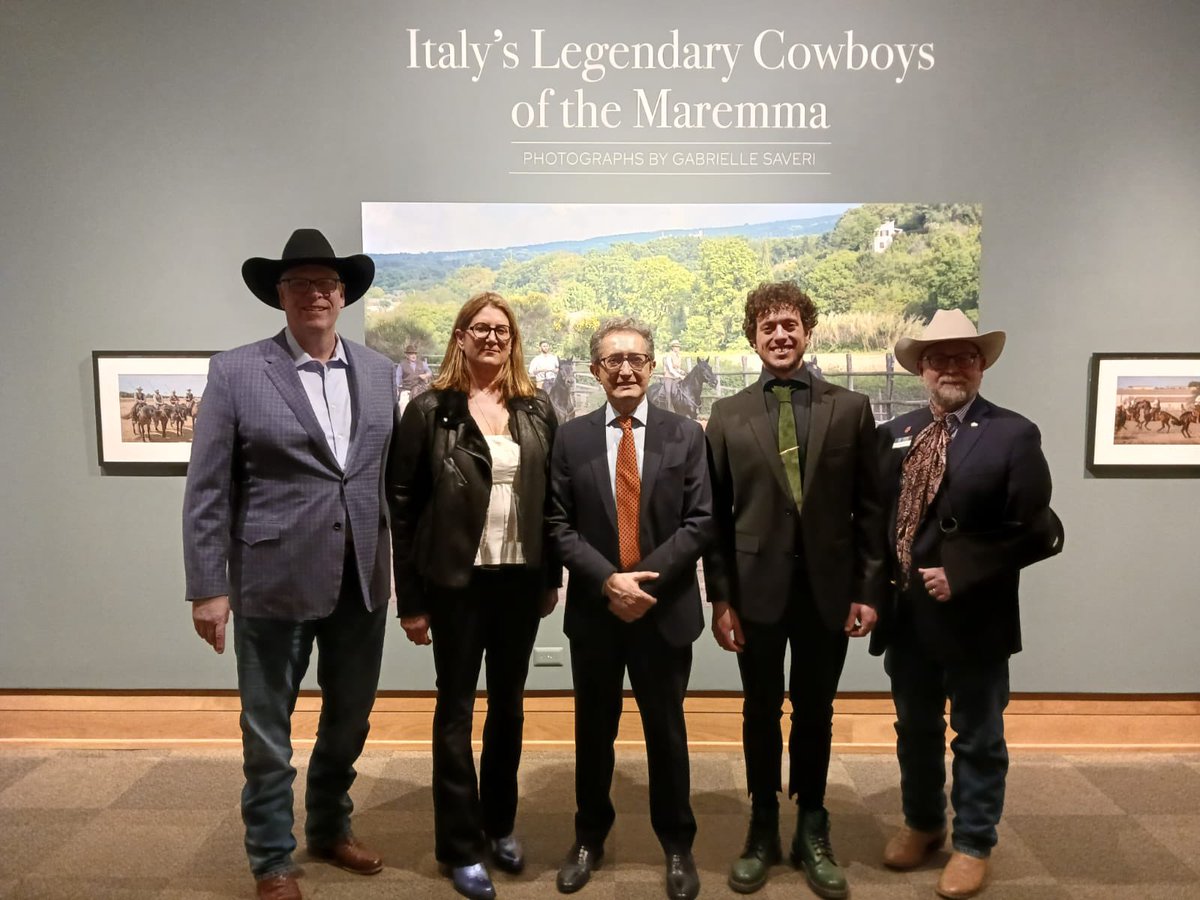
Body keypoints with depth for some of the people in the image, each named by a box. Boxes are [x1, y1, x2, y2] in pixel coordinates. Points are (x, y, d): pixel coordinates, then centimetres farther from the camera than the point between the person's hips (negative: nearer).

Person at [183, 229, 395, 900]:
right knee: (268, 734, 12)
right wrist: (208, 587, -8)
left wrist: (399, 562, 6)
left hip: (362, 581, 4)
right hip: (275, 582, -3)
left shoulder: (378, 371, 5)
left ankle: (332, 830, 43)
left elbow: (394, 472, 6)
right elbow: (208, 489, -6)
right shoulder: (235, 372, -5)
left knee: (349, 721, 19)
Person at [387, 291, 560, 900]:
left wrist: (552, 576, 6)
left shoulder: (537, 409, 4)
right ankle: (460, 848, 24)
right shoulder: (431, 410, -6)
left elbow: (552, 498, 7)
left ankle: (500, 824, 36)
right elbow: (403, 505, -6)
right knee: (455, 710, 9)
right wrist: (411, 599, -7)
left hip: (521, 579, 4)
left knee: (508, 705, 16)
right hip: (458, 582, -3)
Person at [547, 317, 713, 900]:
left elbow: (700, 522, -6)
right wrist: (607, 580, -15)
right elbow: (560, 526, -2)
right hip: (593, 609, 1)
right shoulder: (571, 438, 1)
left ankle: (677, 845, 32)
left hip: (665, 609, -1)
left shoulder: (686, 436, 0)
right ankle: (589, 837, 35)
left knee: (666, 731, 12)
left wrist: (646, 577, -16)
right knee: (593, 731, 15)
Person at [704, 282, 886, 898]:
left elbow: (869, 508, 1)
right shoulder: (727, 415, 1)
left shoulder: (851, 408, 1)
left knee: (815, 713, 13)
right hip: (758, 588, 0)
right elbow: (716, 515, 0)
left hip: (828, 588, 0)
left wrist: (868, 590, -3)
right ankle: (763, 830, 31)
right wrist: (720, 597, -3)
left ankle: (812, 831, 32)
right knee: (761, 713, 13)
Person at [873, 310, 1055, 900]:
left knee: (978, 737, 12)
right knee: (914, 729, 20)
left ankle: (973, 844, 32)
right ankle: (921, 823, 41)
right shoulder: (894, 435, 5)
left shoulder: (1014, 435, -8)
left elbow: (1031, 533, -13)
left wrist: (961, 577, -18)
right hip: (906, 613, 5)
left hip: (974, 617, -4)